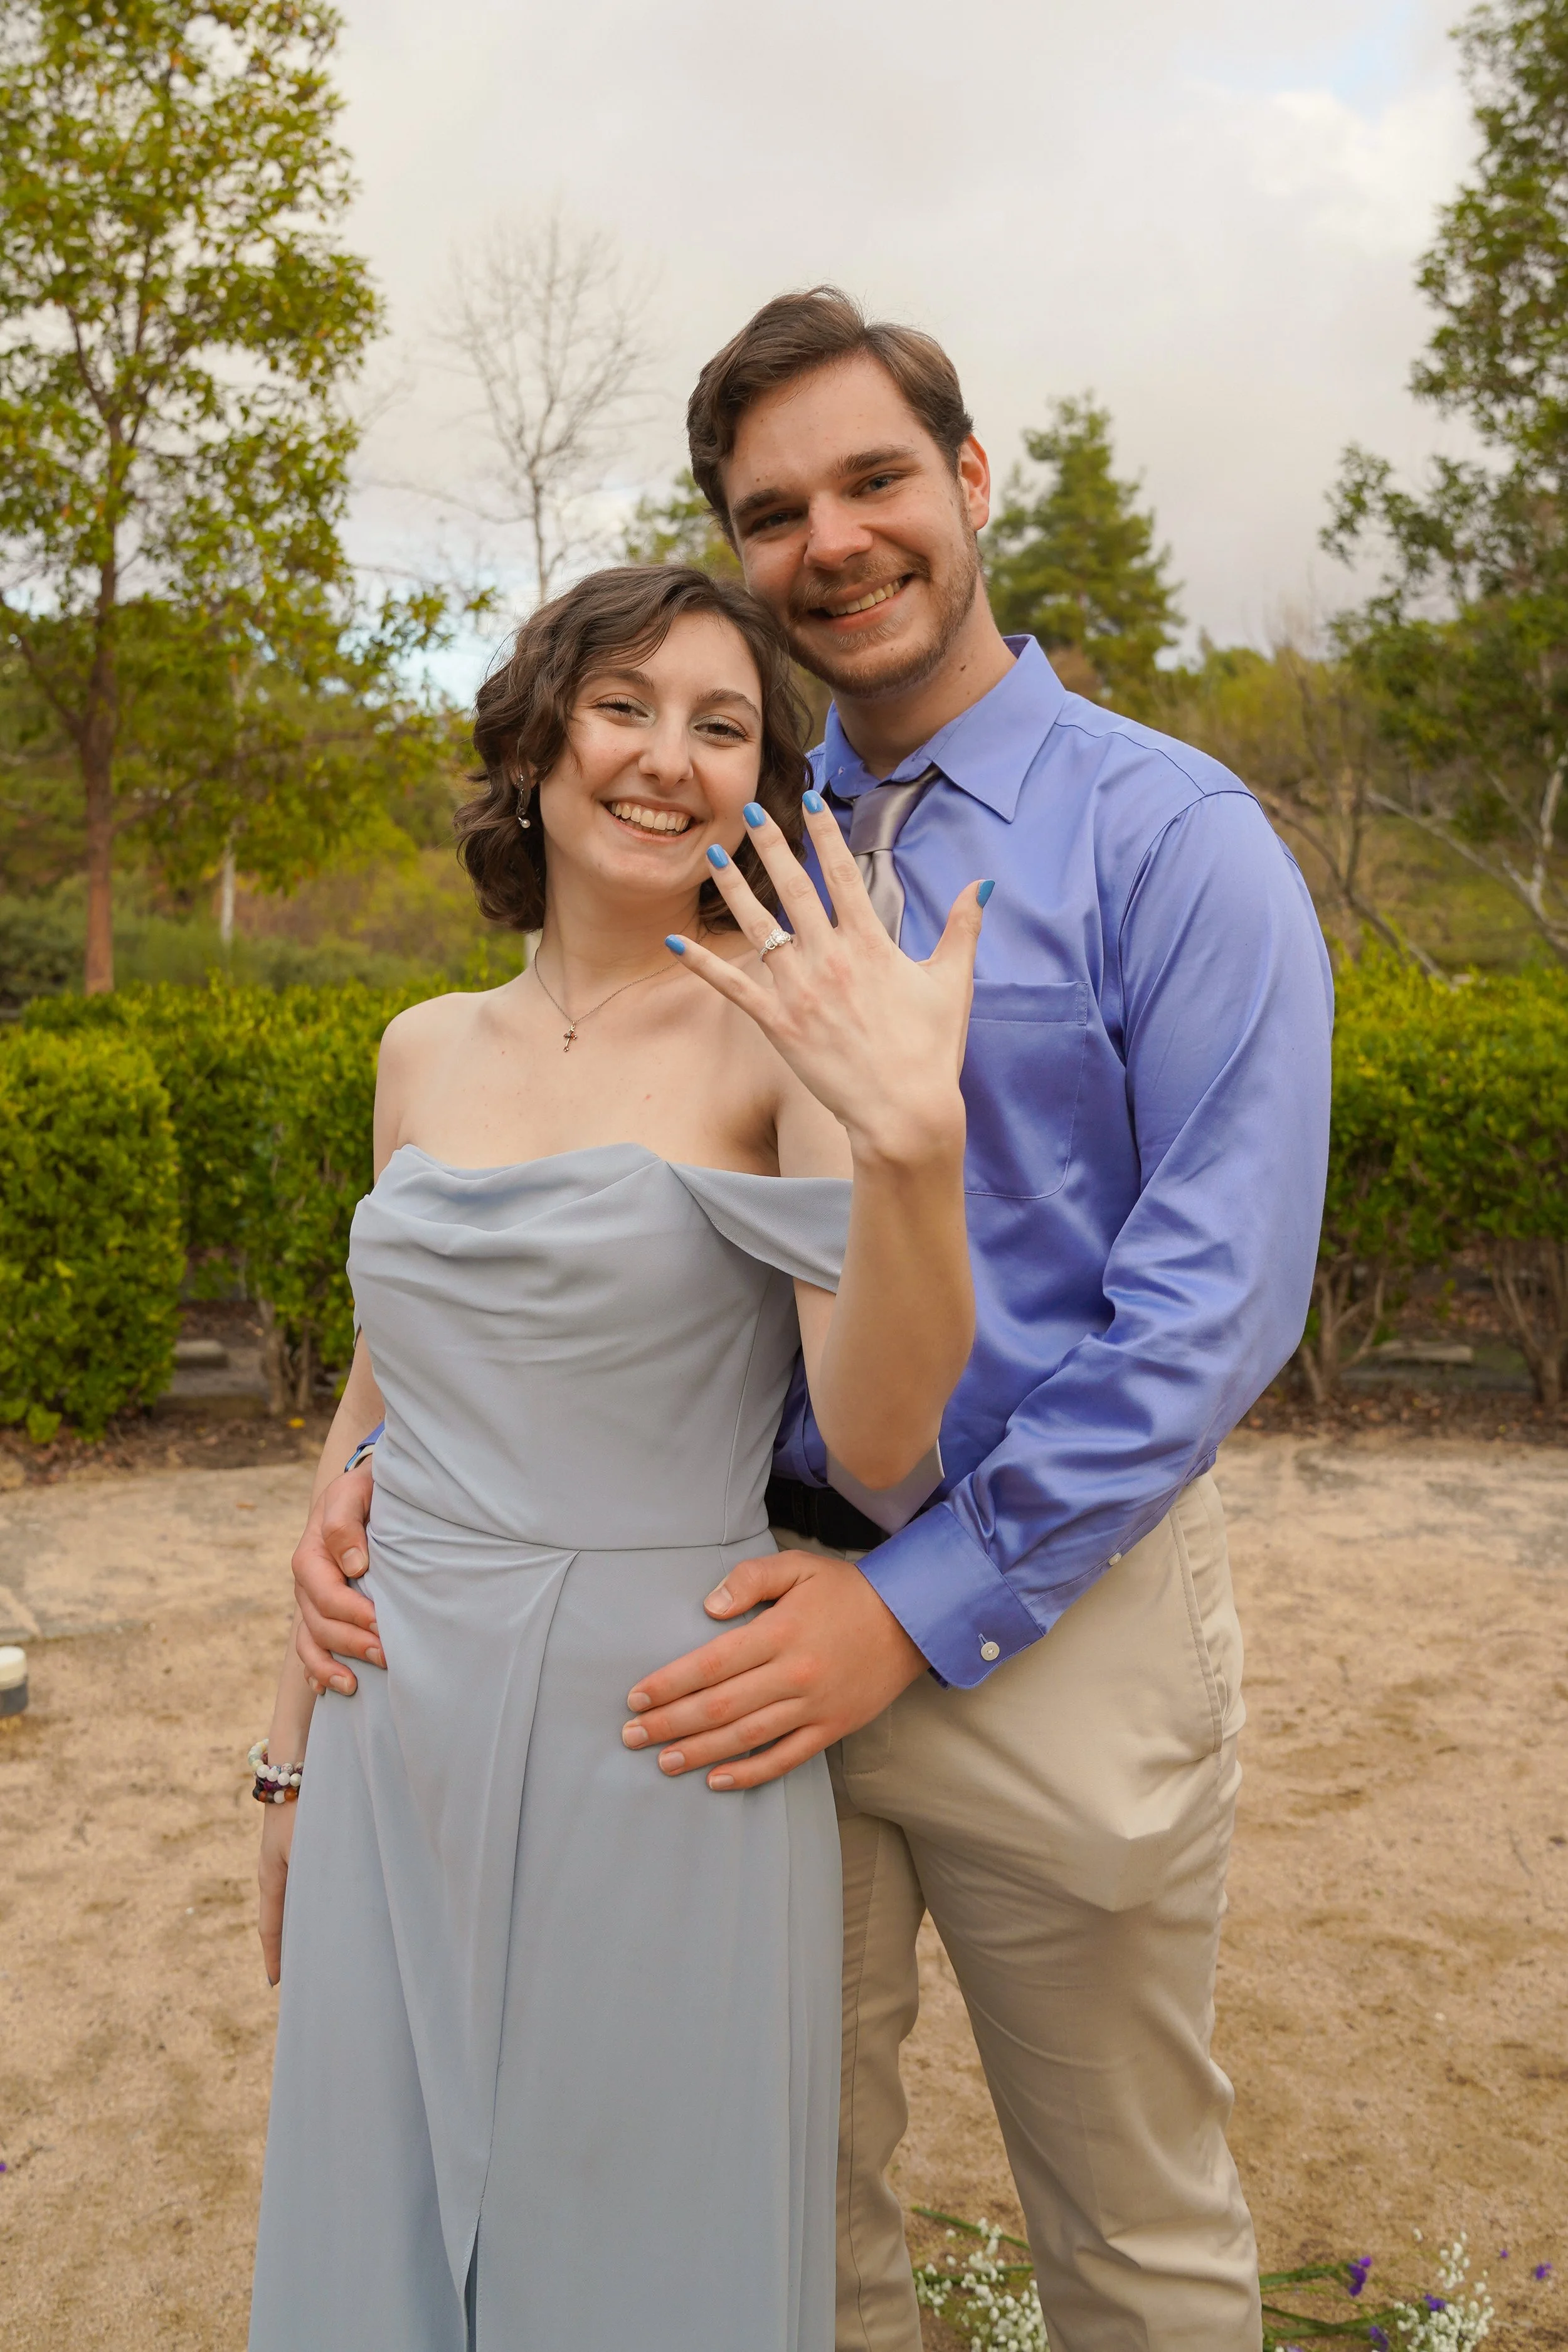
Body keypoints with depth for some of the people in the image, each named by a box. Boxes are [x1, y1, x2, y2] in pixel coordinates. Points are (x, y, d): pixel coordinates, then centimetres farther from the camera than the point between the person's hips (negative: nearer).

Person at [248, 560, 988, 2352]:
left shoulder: (788, 1036, -9)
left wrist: (912, 1141, -36)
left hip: (662, 1749, -4)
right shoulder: (427, 1052, 6)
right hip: (405, 1750, 5)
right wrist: (295, 1749, 17)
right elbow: (379, 1410, 13)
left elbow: (880, 1450, -19)